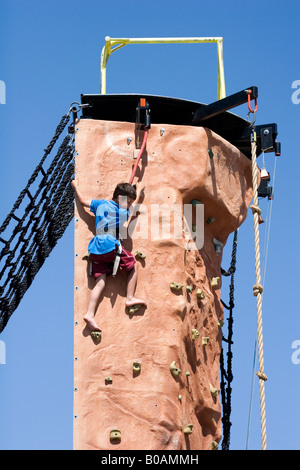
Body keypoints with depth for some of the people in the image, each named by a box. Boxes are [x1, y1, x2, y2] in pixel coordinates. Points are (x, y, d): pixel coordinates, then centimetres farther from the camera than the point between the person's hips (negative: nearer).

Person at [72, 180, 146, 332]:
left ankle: (90, 314, -13)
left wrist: (75, 185, 41)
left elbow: (83, 200, 25)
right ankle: (130, 298, 9)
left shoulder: (101, 204, 13)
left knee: (100, 282, 1)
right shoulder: (123, 212, 0)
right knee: (133, 267, 15)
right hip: (111, 245, -6)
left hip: (95, 249, 6)